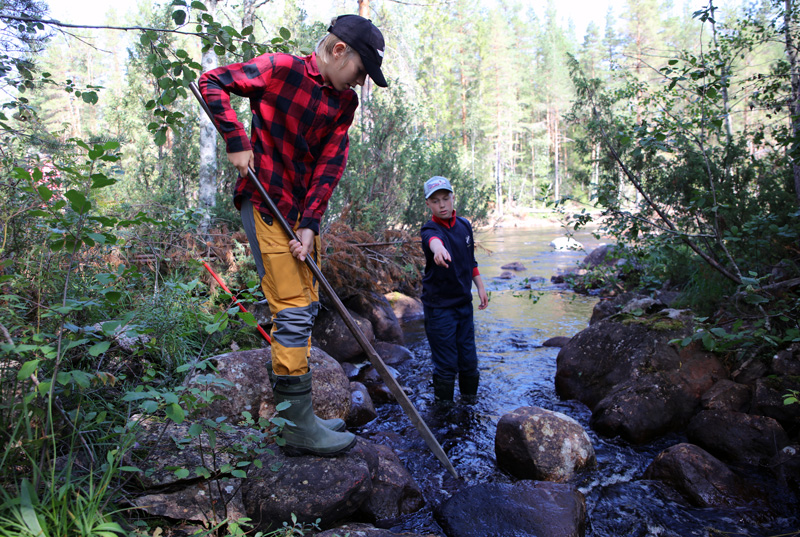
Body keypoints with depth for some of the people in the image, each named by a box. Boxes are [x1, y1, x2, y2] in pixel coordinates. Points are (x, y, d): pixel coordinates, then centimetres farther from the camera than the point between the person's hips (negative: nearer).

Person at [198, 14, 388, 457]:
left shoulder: (344, 101, 8)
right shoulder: (279, 69, -8)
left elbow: (330, 165, -1)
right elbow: (211, 82, -4)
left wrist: (310, 224, -11)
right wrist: (236, 140, -15)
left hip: (302, 207, 8)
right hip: (265, 202, -8)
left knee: (305, 308, 11)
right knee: (293, 311, -12)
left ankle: (295, 414, 25)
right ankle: (299, 428, -3)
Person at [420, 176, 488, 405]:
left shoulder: (465, 225, 5)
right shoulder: (430, 229, -16)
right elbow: (433, 238, -43)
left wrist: (480, 287, 16)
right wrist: (438, 248, -65)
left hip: (464, 303, 6)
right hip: (439, 307, -5)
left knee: (469, 360, 13)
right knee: (446, 365, -1)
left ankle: (470, 402, 33)